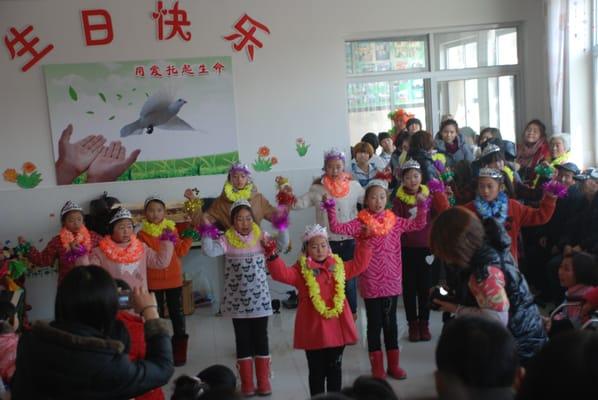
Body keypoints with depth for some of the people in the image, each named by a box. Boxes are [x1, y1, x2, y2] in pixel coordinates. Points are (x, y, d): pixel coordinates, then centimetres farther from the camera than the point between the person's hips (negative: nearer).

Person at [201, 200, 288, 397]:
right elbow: (209, 250, -20)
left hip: (259, 299, 1)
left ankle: (263, 382, 19)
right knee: (243, 341, 8)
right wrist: (206, 232, -32)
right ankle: (247, 384, 17)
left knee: (261, 340, 9)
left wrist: (282, 229, -26)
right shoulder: (227, 240, -5)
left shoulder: (260, 236, -1)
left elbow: (281, 245, -12)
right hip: (237, 301, -1)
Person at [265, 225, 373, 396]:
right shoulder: (301, 269, -3)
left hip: (337, 327, 3)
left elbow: (359, 264, 15)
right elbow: (282, 274, -17)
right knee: (317, 371, 8)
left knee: (334, 369, 14)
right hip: (313, 329, -3)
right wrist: (272, 255, -30)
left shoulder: (338, 265, 9)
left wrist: (364, 243, 9)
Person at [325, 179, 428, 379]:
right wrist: (331, 210, -28)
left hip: (391, 282, 3)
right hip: (371, 284, -3)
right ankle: (377, 367, 17)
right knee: (374, 324, 7)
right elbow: (337, 228, -16)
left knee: (391, 323, 13)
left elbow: (418, 224, 9)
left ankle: (393, 365, 24)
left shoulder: (394, 221, 4)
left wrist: (421, 205, -4)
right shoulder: (360, 223, -6)